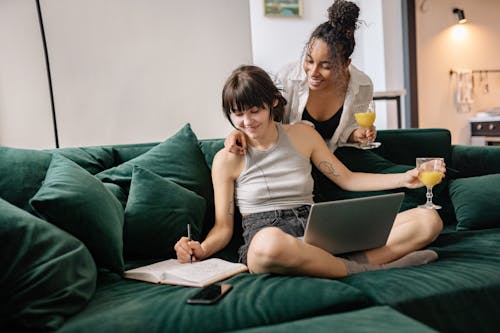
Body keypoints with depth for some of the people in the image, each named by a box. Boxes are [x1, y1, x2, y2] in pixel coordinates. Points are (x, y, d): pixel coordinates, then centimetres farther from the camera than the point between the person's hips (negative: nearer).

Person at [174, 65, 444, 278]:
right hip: (264, 242, -4)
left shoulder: (302, 135, 13)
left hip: (316, 236, 4)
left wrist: (404, 179, 6)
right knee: (270, 242, -46)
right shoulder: (227, 160, 4)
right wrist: (200, 250, -17)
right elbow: (223, 227, 5)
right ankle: (366, 269, -23)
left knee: (428, 220, -8)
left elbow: (347, 179, 18)